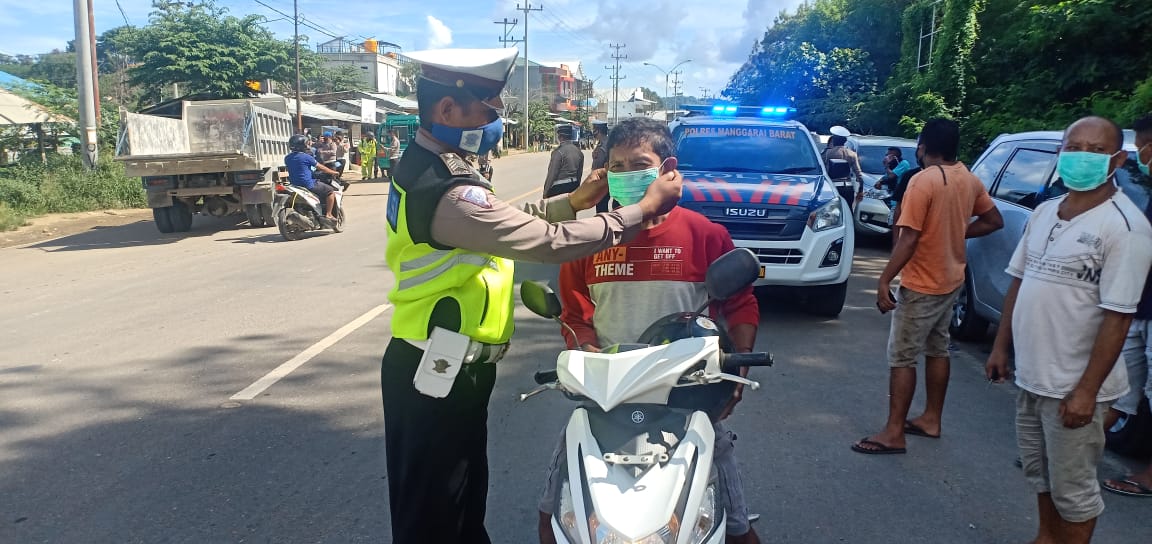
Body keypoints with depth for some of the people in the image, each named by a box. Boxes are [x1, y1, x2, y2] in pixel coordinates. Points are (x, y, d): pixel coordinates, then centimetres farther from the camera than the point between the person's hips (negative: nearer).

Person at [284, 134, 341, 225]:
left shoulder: (287, 158, 7)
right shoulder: (306, 157, -13)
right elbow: (320, 167, -4)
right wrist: (333, 172, 10)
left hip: (294, 184, 8)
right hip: (308, 185, -8)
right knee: (330, 191, 3)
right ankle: (328, 215, -2)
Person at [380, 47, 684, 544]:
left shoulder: (422, 165, 5)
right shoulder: (450, 194, -28)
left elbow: (507, 224, 13)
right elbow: (551, 244, -27)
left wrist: (574, 201, 7)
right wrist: (645, 209, -17)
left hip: (443, 368, 10)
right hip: (440, 377, -10)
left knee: (465, 500, 24)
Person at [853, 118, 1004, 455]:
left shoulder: (923, 181, -19)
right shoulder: (969, 179, 5)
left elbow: (909, 239, -24)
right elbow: (994, 221, 15)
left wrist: (884, 280, -22)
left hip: (921, 284, -8)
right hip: (951, 280, 9)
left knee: (902, 357, -3)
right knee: (938, 350, 18)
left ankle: (894, 433, 0)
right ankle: (931, 419, 28)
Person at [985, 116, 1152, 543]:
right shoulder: (1044, 212, 6)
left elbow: (1118, 315, -19)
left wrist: (1086, 391, -21)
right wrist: (1001, 347, 12)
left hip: (1073, 387, -7)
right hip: (1031, 376, 7)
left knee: (1072, 488, 7)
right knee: (1039, 472, 23)